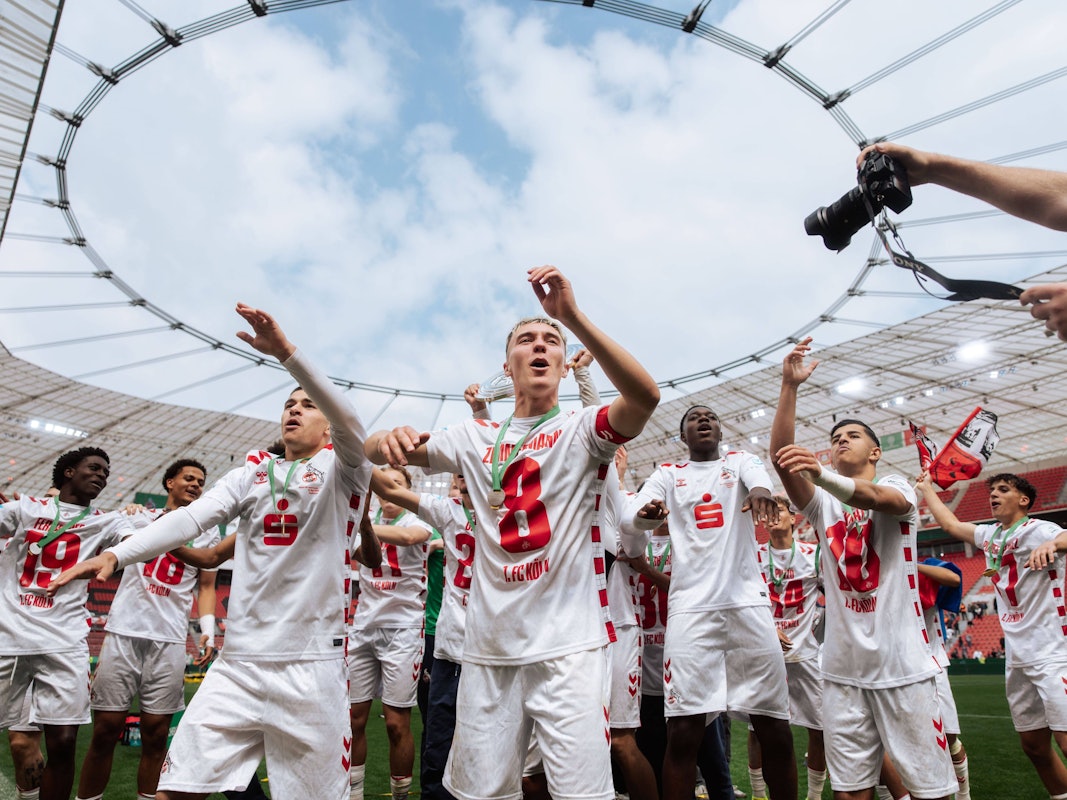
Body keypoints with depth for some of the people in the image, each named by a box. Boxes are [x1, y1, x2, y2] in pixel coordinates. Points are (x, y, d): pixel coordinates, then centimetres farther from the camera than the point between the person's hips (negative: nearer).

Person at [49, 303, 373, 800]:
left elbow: (349, 421, -20)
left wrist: (285, 351, -30)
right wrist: (116, 554, -15)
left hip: (311, 665, -3)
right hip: (238, 661, 4)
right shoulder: (252, 472, 13)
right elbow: (191, 517, 1)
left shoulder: (340, 469, 1)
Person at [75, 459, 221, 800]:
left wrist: (208, 630, 0)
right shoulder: (139, 517, 11)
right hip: (124, 632, 0)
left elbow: (206, 586, 13)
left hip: (170, 640, 1)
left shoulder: (207, 532, 13)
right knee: (106, 728, 1)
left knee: (156, 733, 3)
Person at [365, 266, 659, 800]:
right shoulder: (476, 439, 9)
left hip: (568, 645, -3)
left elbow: (646, 396, -21)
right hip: (489, 649, 4)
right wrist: (391, 439, -20)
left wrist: (573, 316, -29)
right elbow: (371, 450, 5)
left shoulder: (580, 430, -1)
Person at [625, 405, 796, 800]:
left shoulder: (738, 461, 14)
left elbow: (758, 473, -11)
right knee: (683, 732, -5)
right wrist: (645, 512, -29)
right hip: (691, 607, 0)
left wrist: (761, 489, -37)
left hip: (747, 602, 1)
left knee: (775, 729, 5)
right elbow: (630, 514, -3)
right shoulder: (668, 473, 13)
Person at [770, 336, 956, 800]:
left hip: (902, 664, -3)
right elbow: (780, 456, -6)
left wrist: (819, 473, -43)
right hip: (842, 667, 3)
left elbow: (873, 498, -23)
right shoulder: (824, 505, 10)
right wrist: (790, 386, -14)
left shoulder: (898, 487, 3)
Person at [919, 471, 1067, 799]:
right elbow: (950, 524, 28)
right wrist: (926, 488, 35)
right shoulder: (989, 535, 12)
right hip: (1017, 658, 7)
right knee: (1034, 746, 11)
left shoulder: (1036, 529, -10)